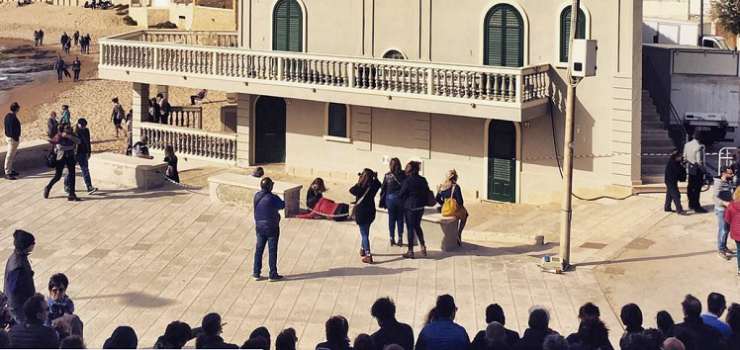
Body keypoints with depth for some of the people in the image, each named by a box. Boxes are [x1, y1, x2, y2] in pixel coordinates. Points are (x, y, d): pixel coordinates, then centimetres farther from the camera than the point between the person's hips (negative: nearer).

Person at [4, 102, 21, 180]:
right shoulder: (13, 118, -22)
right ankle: (7, 173, -4)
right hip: (13, 138, -10)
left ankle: (10, 170, 27)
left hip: (9, 137, 10)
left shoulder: (8, 116, 9)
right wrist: (16, 139, -19)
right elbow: (13, 130, -24)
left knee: (11, 156, 18)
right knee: (10, 156, -6)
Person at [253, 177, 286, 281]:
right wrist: (282, 201, 16)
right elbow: (282, 206, -5)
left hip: (259, 227, 5)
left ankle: (256, 273, 19)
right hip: (272, 228, -5)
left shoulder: (257, 196, -4)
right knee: (272, 251, 5)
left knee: (259, 250, 14)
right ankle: (273, 275, 12)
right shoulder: (273, 198, -22)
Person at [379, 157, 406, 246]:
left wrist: (382, 201, 8)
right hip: (401, 198, 0)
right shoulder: (403, 175, -9)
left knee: (391, 218, 10)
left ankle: (392, 239, 13)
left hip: (390, 198, 0)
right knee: (400, 218, 9)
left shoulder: (387, 176, -6)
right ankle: (400, 239, 10)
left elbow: (383, 189, -1)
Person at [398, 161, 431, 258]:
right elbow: (426, 192, 5)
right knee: (417, 226, 20)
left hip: (410, 206, -5)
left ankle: (410, 251, 6)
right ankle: (423, 246, 10)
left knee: (410, 228, 3)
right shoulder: (423, 180, -1)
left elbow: (401, 194, -12)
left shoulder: (408, 181, -17)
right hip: (420, 206, 5)